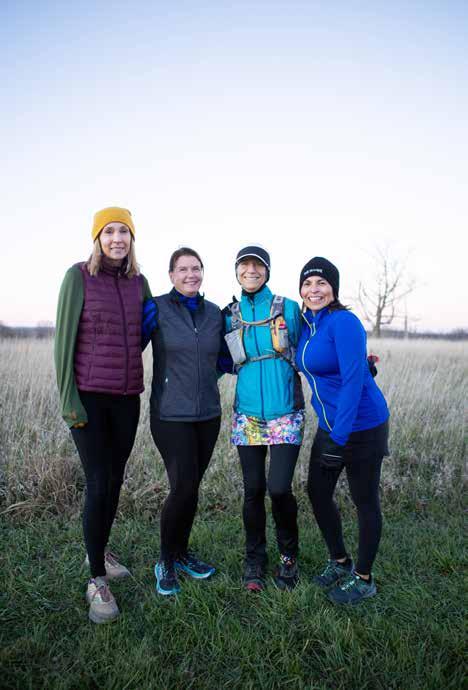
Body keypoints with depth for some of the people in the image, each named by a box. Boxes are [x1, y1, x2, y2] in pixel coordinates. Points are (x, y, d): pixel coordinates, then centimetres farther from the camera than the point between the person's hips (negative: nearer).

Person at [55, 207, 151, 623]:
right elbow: (65, 338, -8)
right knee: (98, 485, -6)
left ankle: (99, 551, 36)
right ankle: (97, 580, 10)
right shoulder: (79, 276, -6)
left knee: (116, 480, 13)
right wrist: (68, 397, -12)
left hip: (127, 397, 5)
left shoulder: (139, 282, 6)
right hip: (88, 396, -4)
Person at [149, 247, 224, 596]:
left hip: (208, 414, 4)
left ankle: (181, 552, 33)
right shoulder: (157, 309, -6)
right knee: (184, 488, -7)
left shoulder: (215, 313, 6)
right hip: (171, 414, -4)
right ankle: (166, 562, 17)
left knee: (191, 487, 12)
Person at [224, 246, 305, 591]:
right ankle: (255, 559, 31)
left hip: (285, 414, -2)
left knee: (279, 488, -7)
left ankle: (289, 555, 22)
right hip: (247, 415, 2)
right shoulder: (230, 315, 4)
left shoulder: (289, 308, -1)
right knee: (253, 490, 8)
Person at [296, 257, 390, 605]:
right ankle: (340, 562, 36)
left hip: (362, 426, -8)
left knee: (365, 501, 8)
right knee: (318, 492, 14)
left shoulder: (343, 322, -19)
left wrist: (339, 438, -24)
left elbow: (353, 380, -24)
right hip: (329, 425, 8)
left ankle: (363, 579, 27)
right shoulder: (307, 325, 5)